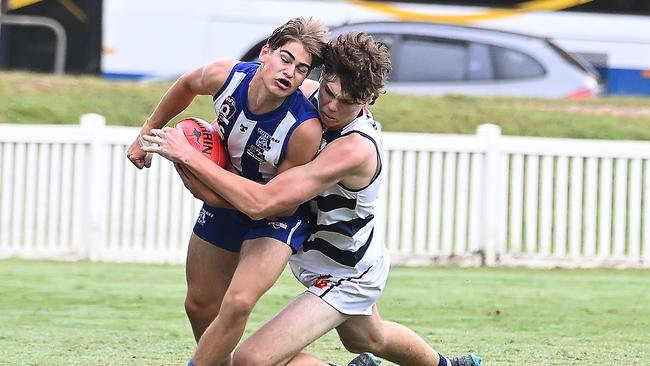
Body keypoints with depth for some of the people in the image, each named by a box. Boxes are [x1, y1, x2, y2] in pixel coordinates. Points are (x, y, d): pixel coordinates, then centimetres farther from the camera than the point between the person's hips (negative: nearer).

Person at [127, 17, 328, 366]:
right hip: (223, 206, 5)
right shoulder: (225, 75, -23)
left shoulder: (306, 129, -35)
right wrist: (148, 131, 10)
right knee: (200, 306, 16)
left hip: (276, 220, -5)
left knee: (237, 303, -26)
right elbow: (188, 84, 4)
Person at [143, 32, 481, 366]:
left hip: (346, 278, -9)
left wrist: (189, 155, -40)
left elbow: (260, 203, -42)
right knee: (368, 338, 36)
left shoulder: (356, 148, -37)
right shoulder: (309, 95, -13)